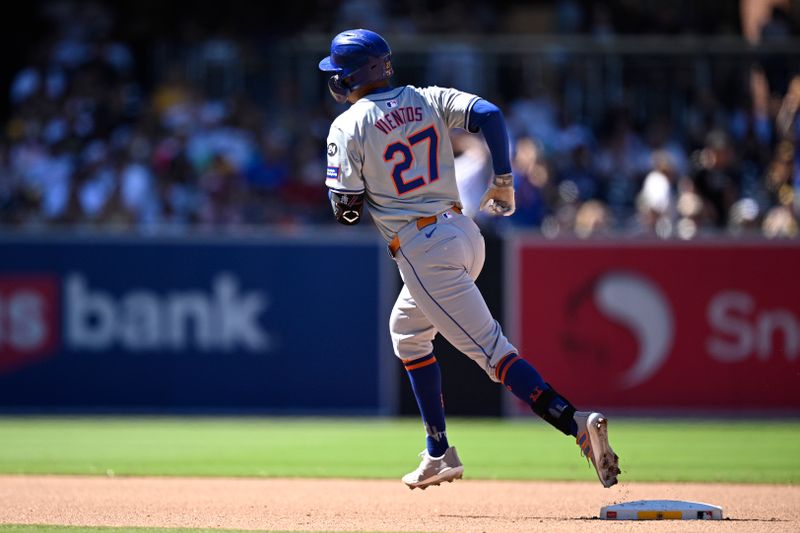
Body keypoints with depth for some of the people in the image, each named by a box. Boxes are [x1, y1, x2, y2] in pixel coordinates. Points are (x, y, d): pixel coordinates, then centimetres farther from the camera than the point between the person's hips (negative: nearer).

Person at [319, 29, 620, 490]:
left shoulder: (348, 127, -6)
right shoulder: (428, 100, 9)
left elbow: (346, 210, -7)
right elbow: (489, 114, -5)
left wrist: (343, 196, 16)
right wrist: (504, 180, 3)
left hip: (423, 251, -8)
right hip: (465, 234, 8)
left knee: (490, 348, -12)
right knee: (407, 331, 27)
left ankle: (575, 423, -30)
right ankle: (439, 455, 27)